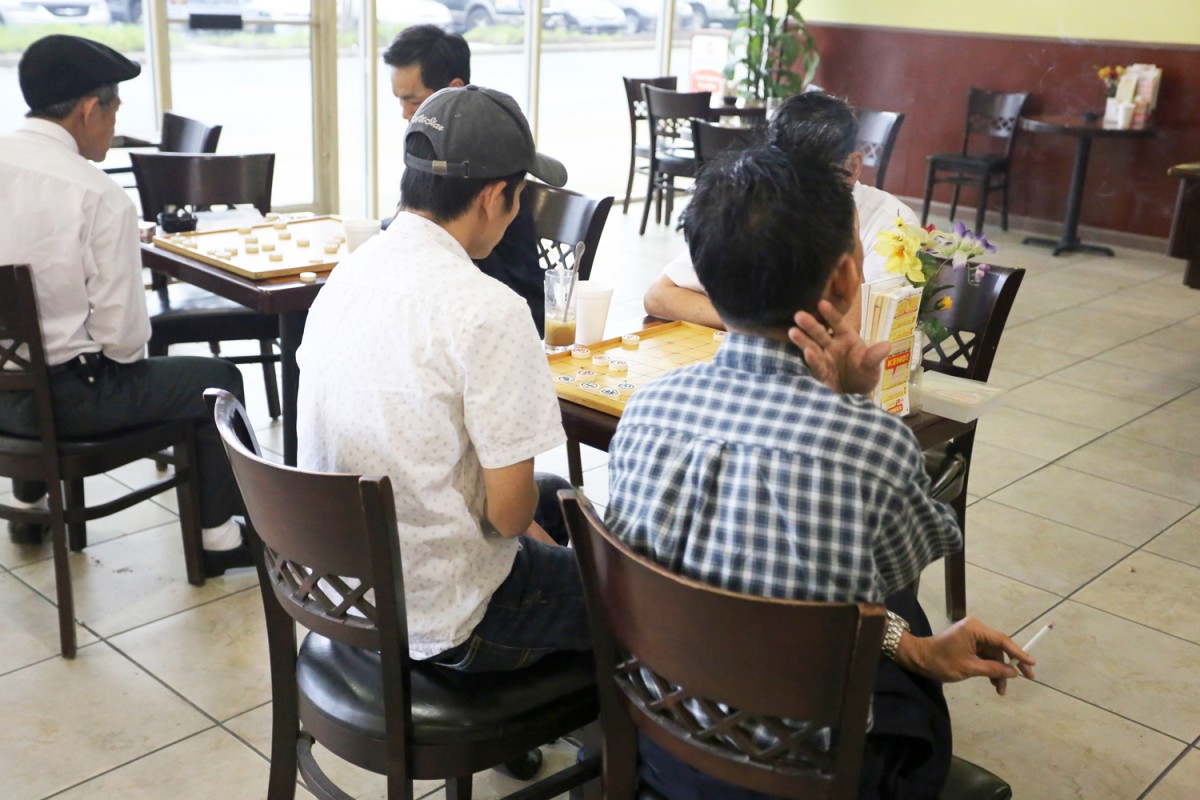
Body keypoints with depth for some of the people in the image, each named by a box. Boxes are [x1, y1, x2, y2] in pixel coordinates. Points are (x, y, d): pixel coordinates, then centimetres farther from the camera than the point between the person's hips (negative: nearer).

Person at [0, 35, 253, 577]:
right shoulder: (98, 196, -20)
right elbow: (123, 337, -20)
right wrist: (126, 349, 3)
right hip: (65, 399, -7)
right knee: (219, 380, 12)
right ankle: (216, 538, 19)